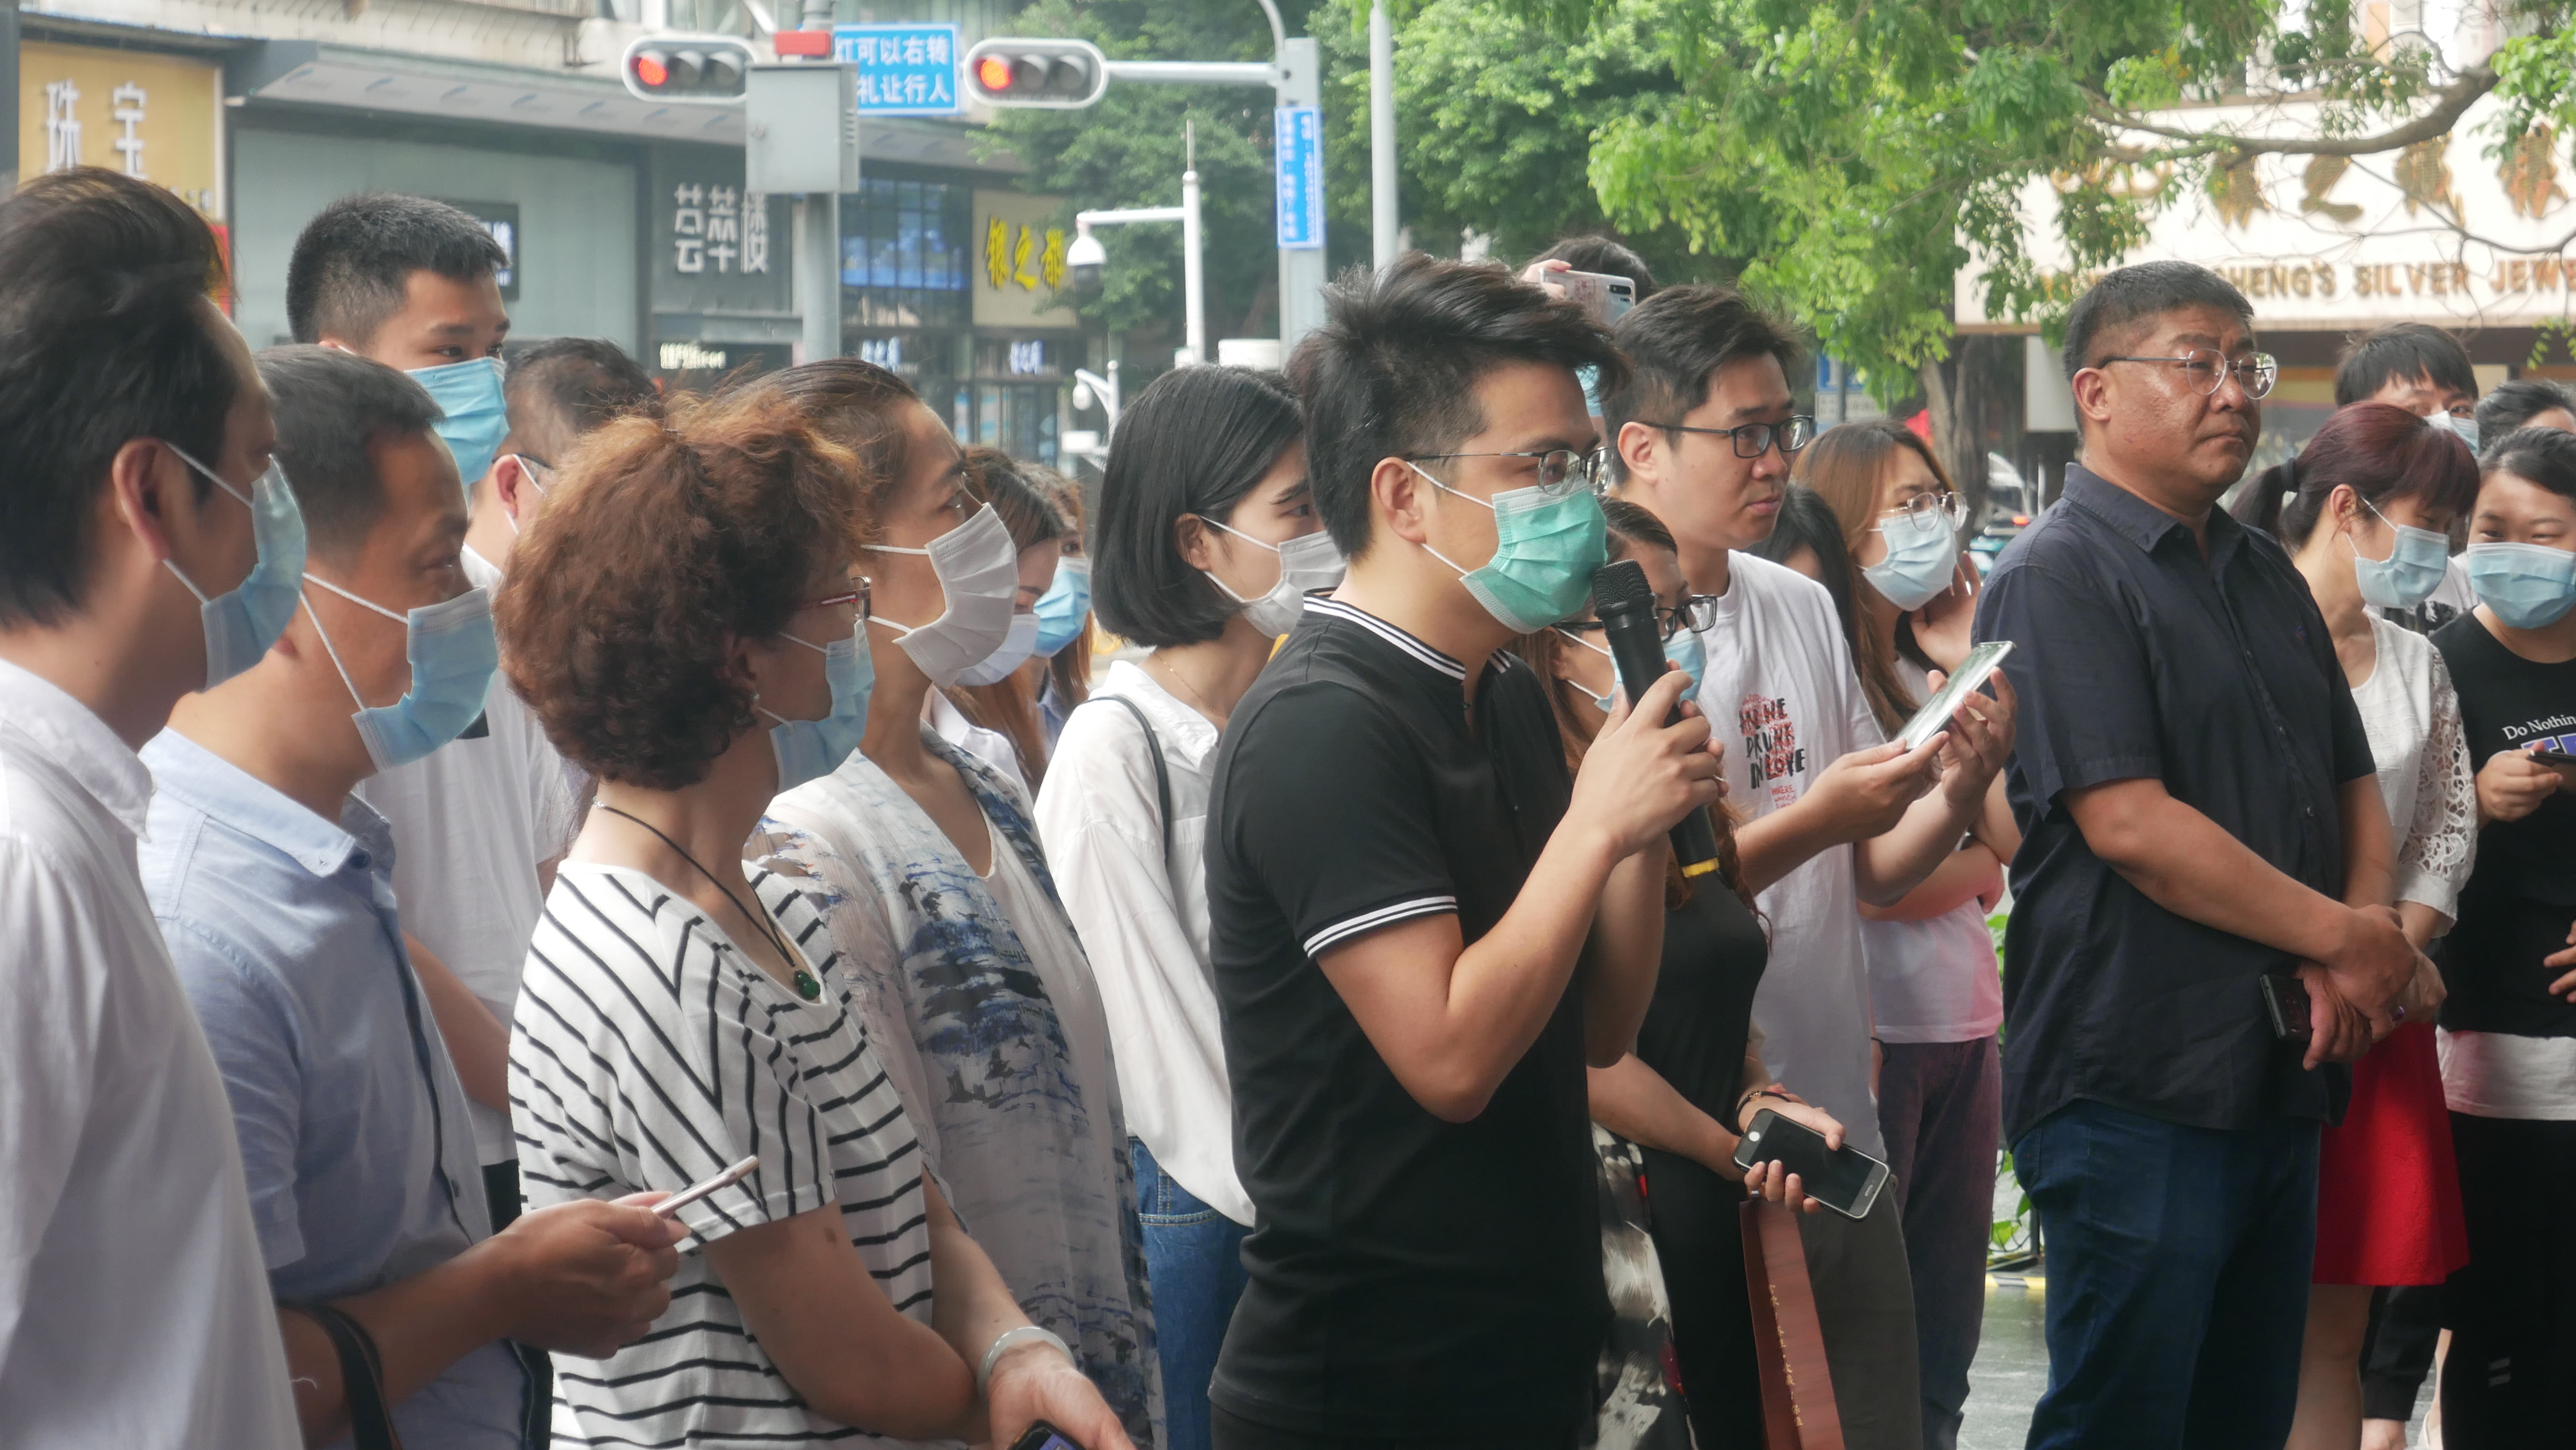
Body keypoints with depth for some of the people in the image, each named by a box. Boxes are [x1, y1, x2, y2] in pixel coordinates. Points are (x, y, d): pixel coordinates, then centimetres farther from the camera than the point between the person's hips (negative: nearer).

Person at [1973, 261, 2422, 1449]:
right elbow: (2130, 824, -19)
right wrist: (2348, 939, -13)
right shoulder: (2059, 575, -10)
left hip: (2283, 1078, 8)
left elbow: (2353, 785, 18)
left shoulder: (2267, 577, 17)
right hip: (2135, 1089, -8)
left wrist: (2354, 966, -2)